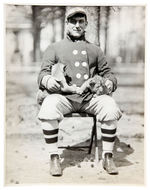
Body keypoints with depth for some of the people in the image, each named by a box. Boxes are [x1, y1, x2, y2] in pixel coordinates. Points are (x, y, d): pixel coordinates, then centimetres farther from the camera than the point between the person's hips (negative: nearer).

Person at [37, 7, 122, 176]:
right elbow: (43, 72, 10)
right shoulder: (54, 48, 19)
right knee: (48, 107, -35)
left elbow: (107, 72, 22)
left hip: (90, 97, 1)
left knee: (110, 107, -30)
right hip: (64, 96, -1)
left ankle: (107, 157, -15)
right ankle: (54, 157, -19)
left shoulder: (95, 49, 25)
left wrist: (109, 82, -4)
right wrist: (47, 79, -16)